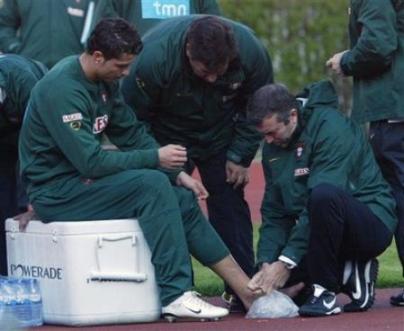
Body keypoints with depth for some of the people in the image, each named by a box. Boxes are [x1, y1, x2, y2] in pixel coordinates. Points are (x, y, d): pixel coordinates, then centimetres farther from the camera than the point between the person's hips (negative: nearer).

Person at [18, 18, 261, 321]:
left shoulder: (105, 82, 6)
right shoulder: (62, 90, -24)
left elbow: (132, 134, 13)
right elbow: (90, 161, -27)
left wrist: (178, 174, 3)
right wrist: (155, 158, -21)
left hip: (83, 181, 10)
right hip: (56, 191, -10)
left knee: (182, 198, 2)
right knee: (152, 185, -26)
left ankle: (247, 292, 5)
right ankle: (174, 295, -25)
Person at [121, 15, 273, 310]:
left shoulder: (251, 52, -26)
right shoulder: (154, 56, -35)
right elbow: (133, 118, -20)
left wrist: (239, 155, -9)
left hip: (220, 136, 2)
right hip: (168, 137, -2)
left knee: (230, 204, -1)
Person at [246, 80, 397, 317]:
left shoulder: (332, 127, -18)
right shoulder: (274, 147, 6)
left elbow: (323, 198, -25)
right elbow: (274, 213, 6)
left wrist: (287, 261, -26)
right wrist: (267, 263, -12)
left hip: (372, 223, -8)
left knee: (324, 194, -38)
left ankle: (325, 290, -24)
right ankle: (348, 277, 3)